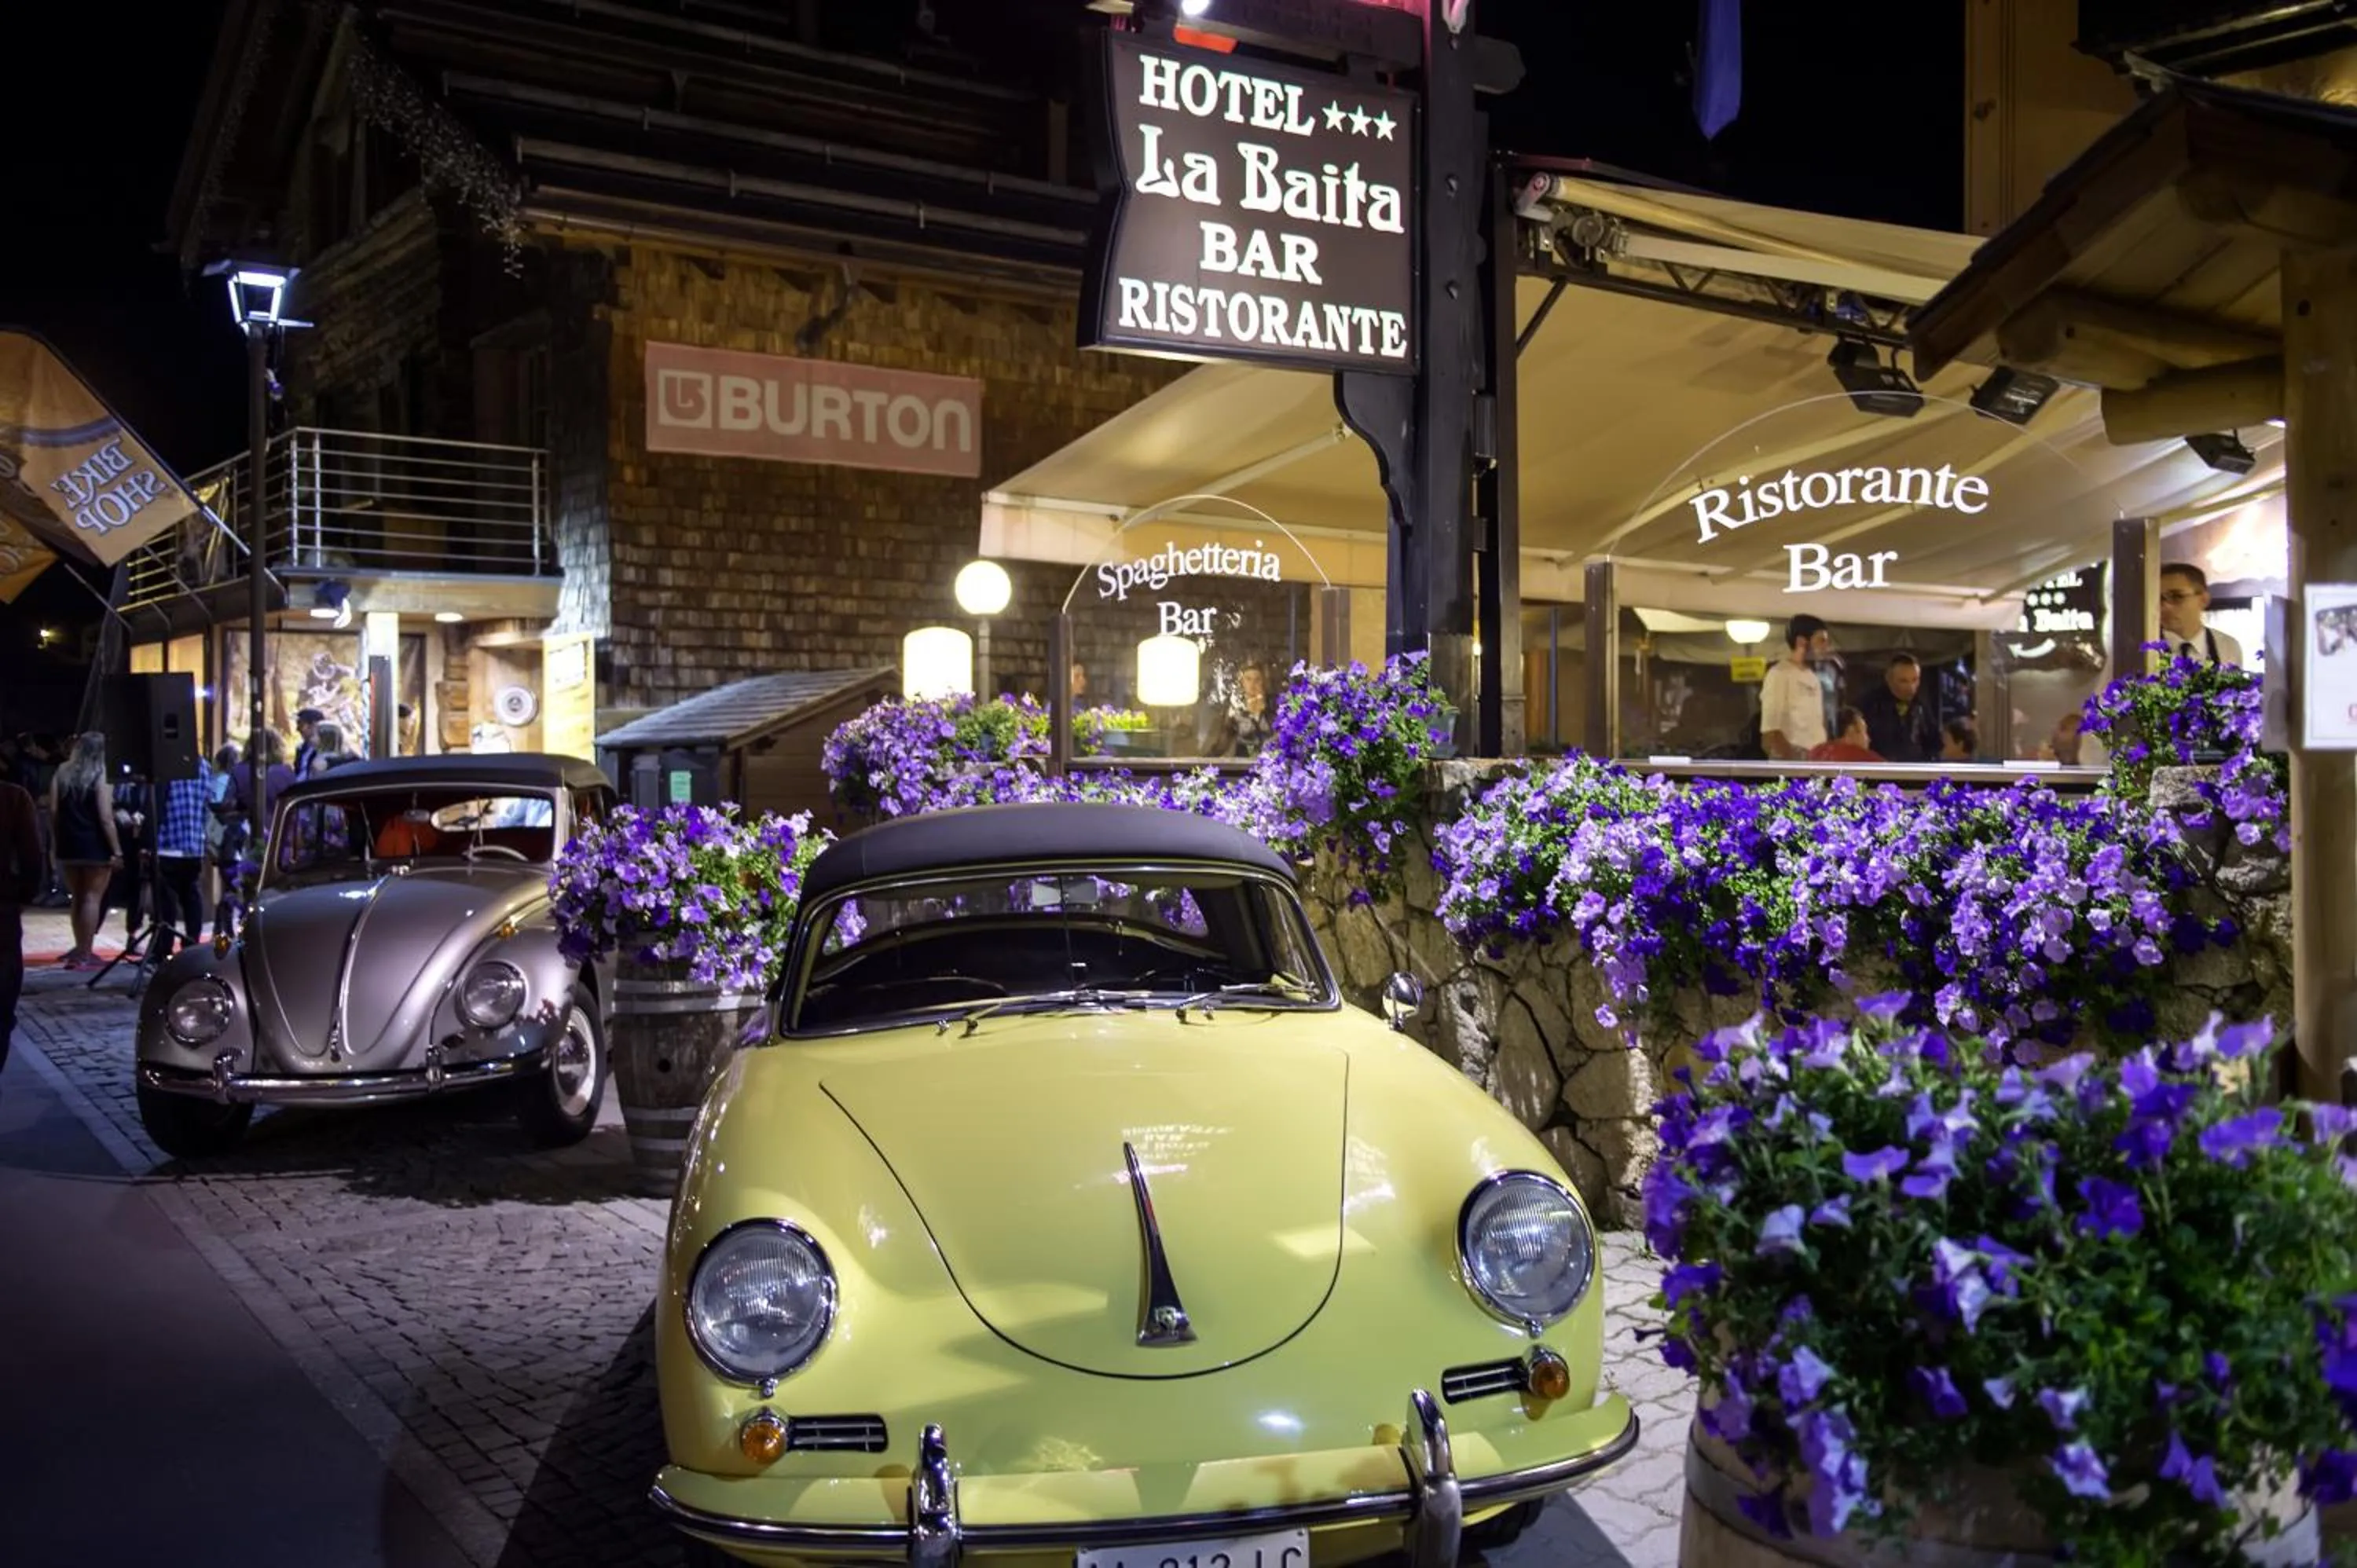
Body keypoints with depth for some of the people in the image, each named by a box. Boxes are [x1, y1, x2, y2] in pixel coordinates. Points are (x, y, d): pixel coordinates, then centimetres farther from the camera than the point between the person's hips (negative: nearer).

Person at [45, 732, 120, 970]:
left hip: (68, 846, 5)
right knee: (92, 898, -1)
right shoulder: (101, 776, -8)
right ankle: (84, 954, -2)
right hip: (96, 847, -5)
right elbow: (106, 818, -14)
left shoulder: (61, 774, 7)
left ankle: (81, 949, 23)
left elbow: (53, 812, 4)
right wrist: (117, 851, -12)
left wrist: (59, 839, 13)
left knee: (77, 898, 16)